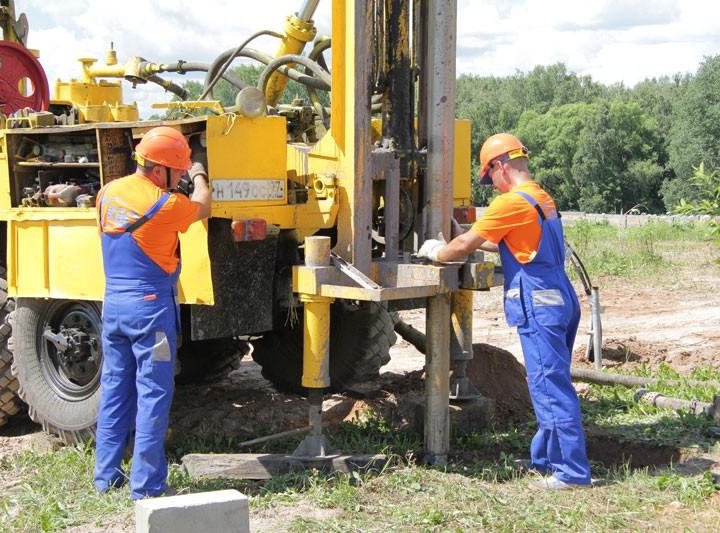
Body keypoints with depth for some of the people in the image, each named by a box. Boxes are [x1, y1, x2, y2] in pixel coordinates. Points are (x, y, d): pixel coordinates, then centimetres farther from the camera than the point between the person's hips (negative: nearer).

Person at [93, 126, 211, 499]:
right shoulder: (165, 204, -15)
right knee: (153, 395, -1)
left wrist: (186, 173, 25)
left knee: (114, 390, 14)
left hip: (113, 303, 7)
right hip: (151, 306, -7)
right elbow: (201, 207, 4)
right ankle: (146, 485, 2)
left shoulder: (107, 195, 4)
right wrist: (199, 177, 23)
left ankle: (106, 477, 20)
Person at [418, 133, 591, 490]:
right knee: (549, 385, 16)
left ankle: (572, 471, -6)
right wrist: (473, 243, 28)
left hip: (539, 306, -10)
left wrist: (436, 253, 9)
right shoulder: (542, 199, 16)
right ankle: (546, 458, 25)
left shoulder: (512, 202, -13)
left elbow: (463, 247, -9)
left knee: (550, 387, -7)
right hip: (560, 300, 10)